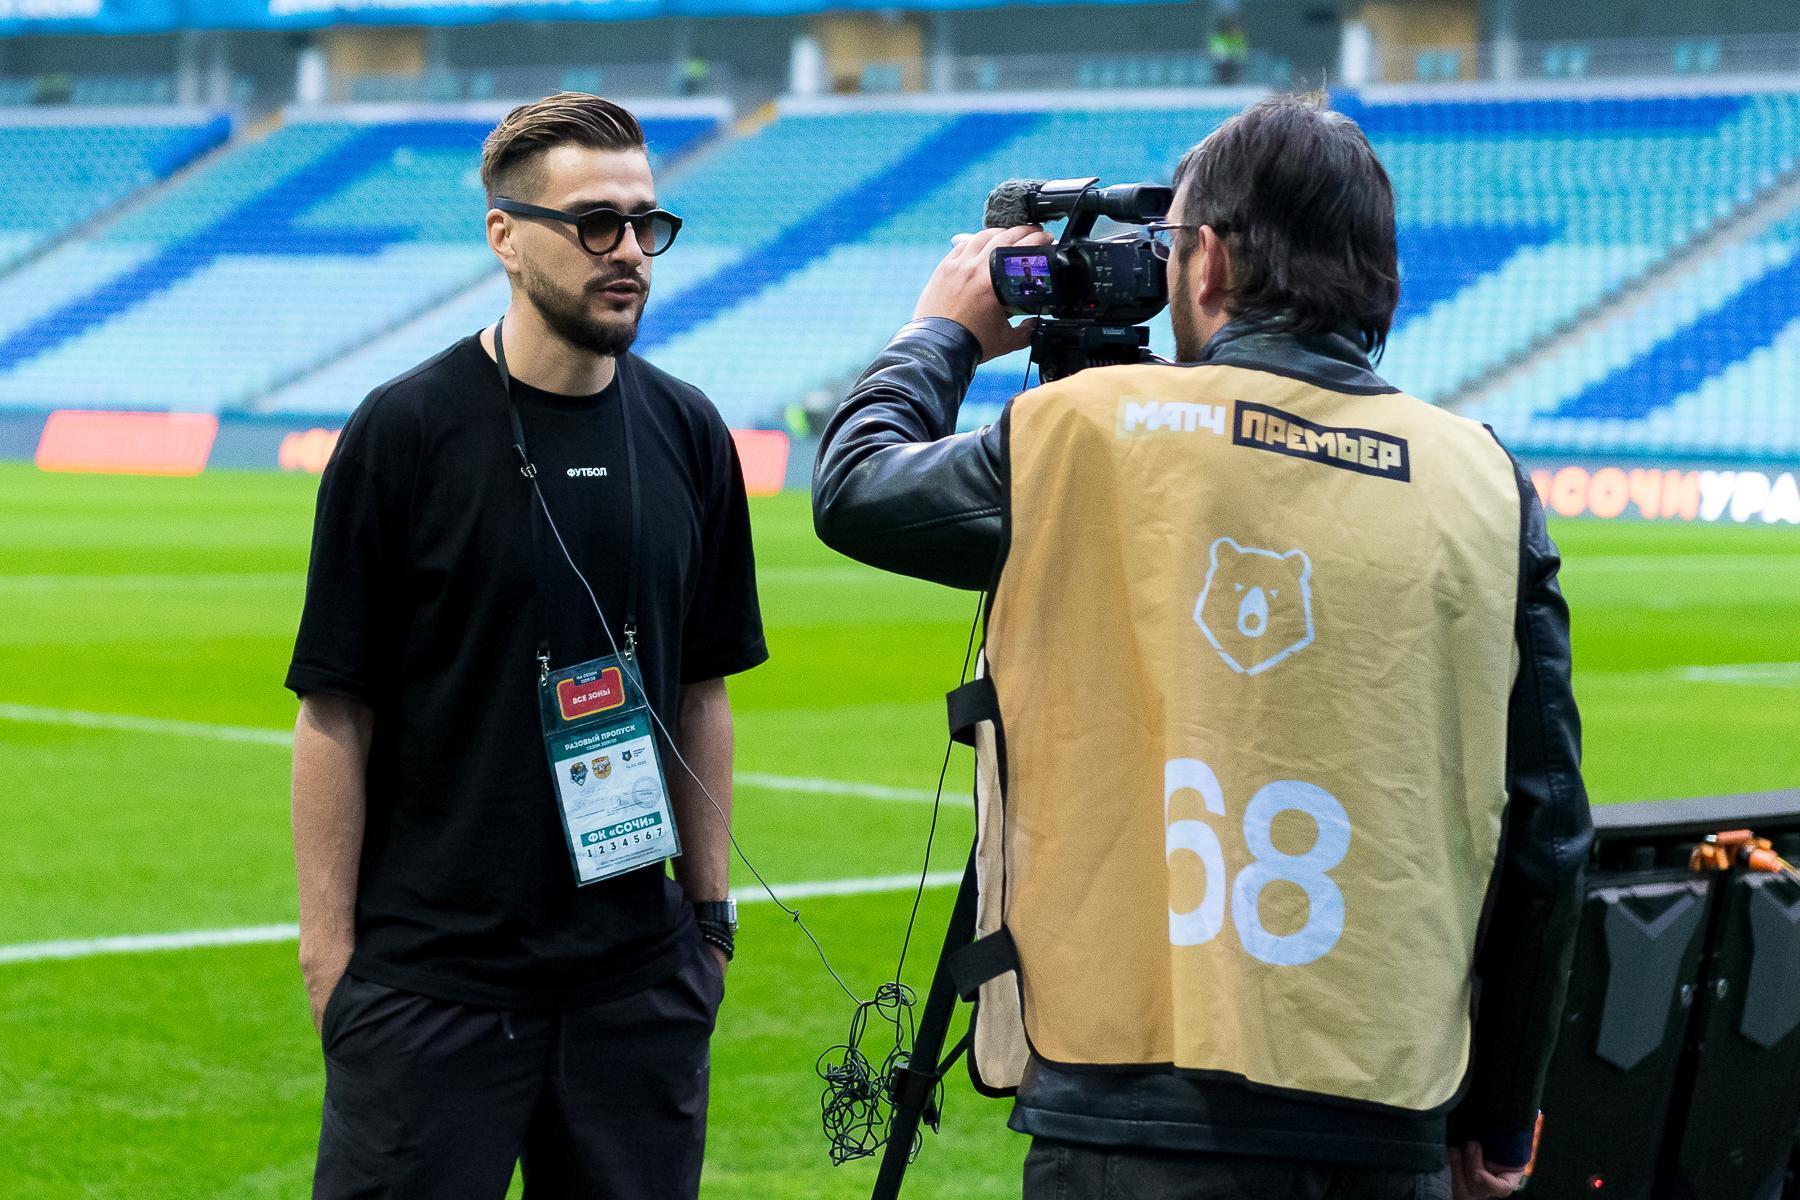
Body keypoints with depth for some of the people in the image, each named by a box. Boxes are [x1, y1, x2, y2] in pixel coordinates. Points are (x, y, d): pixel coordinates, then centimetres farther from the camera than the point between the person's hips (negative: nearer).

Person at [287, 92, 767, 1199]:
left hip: (635, 972, 4)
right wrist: (328, 943, -7)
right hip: (429, 973, -4)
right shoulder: (407, 431, -7)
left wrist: (709, 905, 11)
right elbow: (335, 711, -5)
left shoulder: (688, 433, 6)